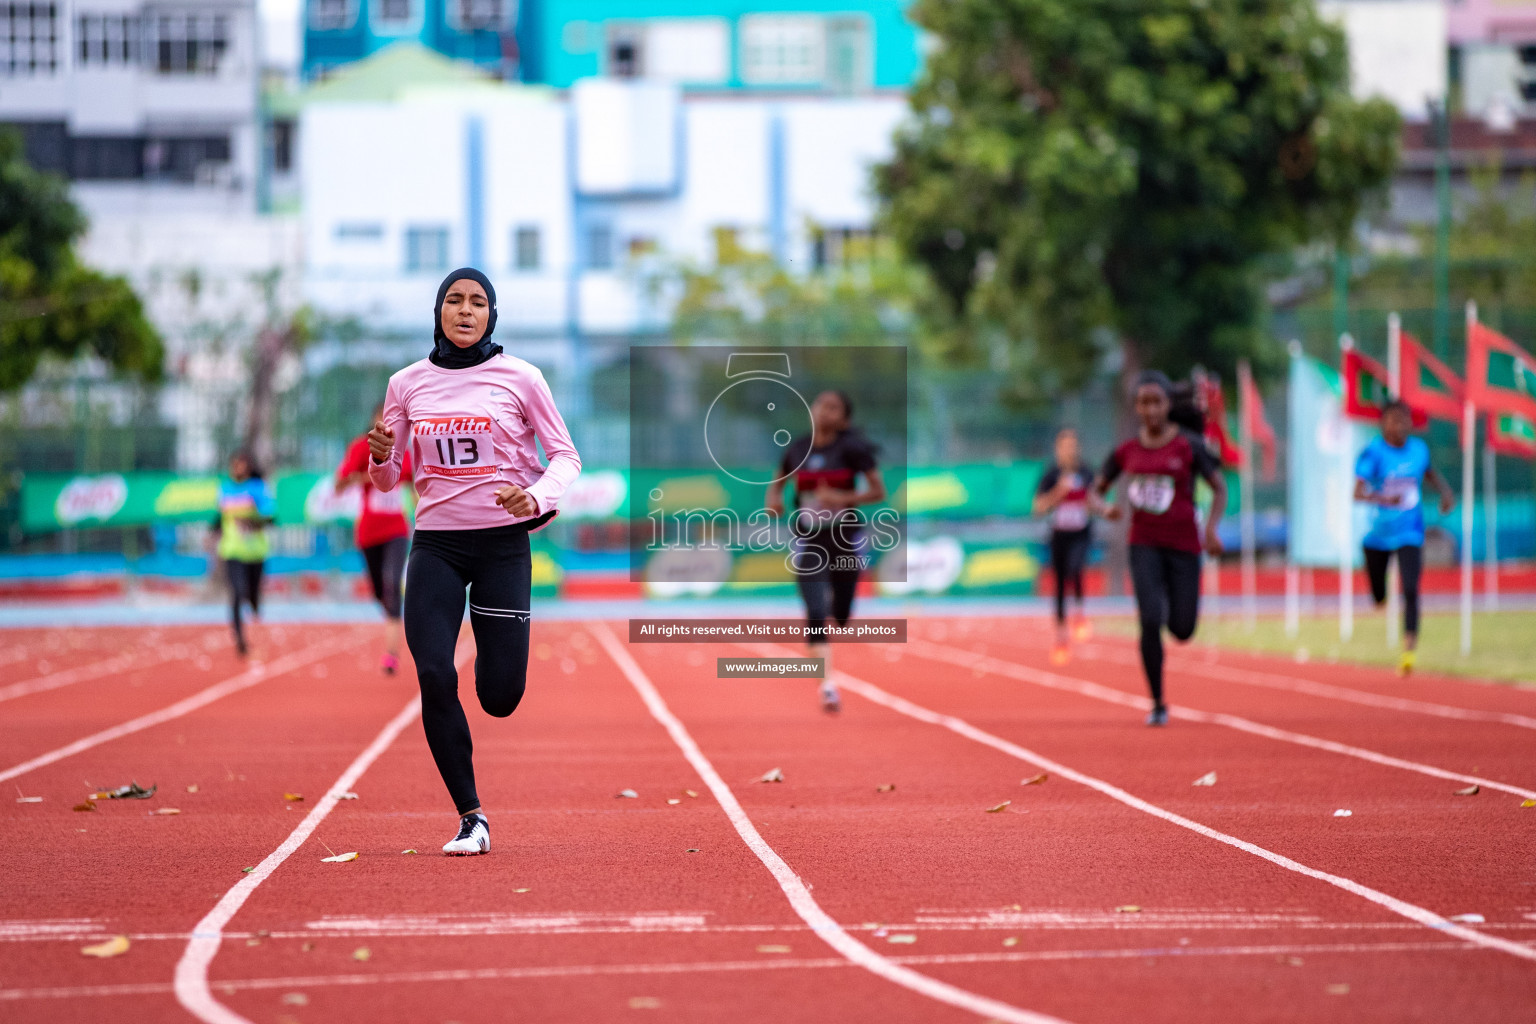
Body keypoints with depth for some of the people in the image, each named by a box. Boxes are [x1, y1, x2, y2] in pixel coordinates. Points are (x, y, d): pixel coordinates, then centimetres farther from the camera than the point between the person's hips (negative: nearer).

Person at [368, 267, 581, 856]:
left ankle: (494, 658, 35)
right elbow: (387, 481, 11)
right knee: (434, 676, -15)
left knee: (499, 697, -5)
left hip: (503, 542, -2)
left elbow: (566, 457, 1)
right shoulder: (407, 384, 7)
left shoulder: (520, 378, -1)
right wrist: (380, 455, -13)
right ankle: (471, 818, -2)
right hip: (435, 543, 2)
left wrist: (537, 497, -19)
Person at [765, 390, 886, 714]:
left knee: (841, 617, 13)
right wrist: (773, 498, -6)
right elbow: (778, 481, 16)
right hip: (809, 542, 1)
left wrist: (845, 498, -24)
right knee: (816, 614, -15)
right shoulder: (797, 449, -1)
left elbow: (879, 491, -9)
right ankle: (828, 684, -16)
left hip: (846, 541, -1)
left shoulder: (852, 448, -10)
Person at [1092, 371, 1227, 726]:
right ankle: (1158, 704, -2)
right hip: (1144, 545, 1)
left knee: (1182, 631, 1)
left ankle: (1177, 608, 42)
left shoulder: (1188, 446, -5)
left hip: (1184, 545, -1)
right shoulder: (1125, 452, 3)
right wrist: (1105, 508, -10)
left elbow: (1219, 488, 2)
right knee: (1150, 622, -17)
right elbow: (1096, 491, 13)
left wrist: (1211, 527, -14)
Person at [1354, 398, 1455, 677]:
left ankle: (1409, 651, -19)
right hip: (1378, 535, -1)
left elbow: (1429, 473, 23)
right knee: (1378, 596, 14)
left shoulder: (1419, 448, -1)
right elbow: (1358, 493, -28)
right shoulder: (1373, 453, -16)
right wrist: (1382, 499, -48)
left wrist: (1445, 490, 5)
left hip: (1409, 533, 1)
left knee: (1410, 590, -19)